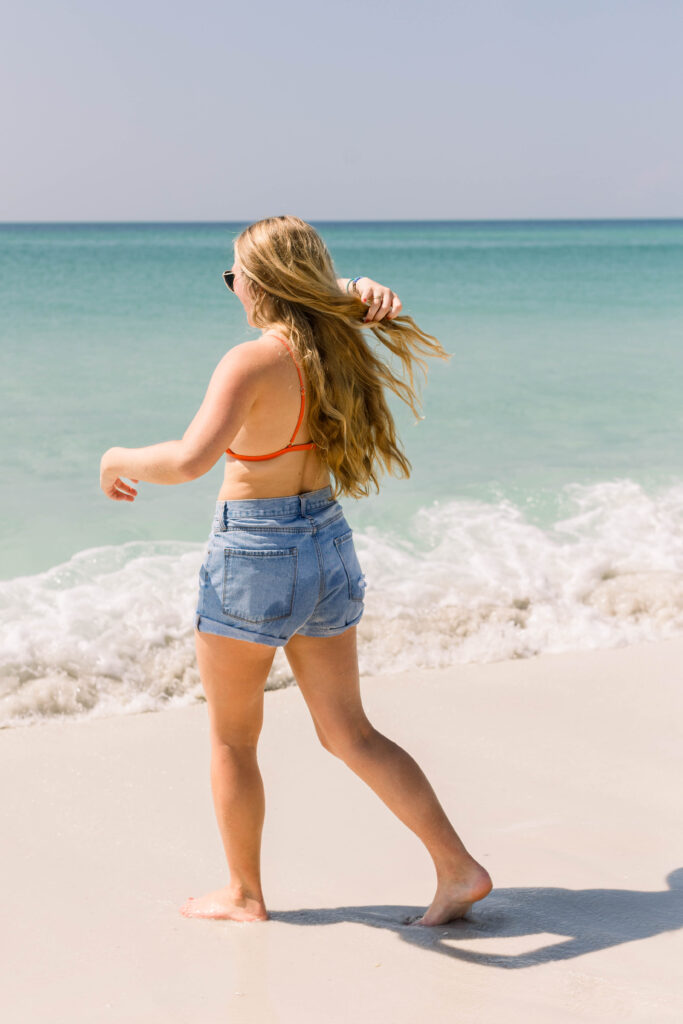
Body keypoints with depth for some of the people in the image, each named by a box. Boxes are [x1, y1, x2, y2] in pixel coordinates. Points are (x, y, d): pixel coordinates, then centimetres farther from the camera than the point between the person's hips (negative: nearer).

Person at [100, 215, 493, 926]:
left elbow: (189, 460, -34)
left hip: (252, 555, -7)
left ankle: (244, 894, 27)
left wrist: (122, 459, -16)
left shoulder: (253, 363, -21)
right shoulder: (339, 348, 2)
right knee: (349, 734, 15)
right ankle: (457, 868, 10)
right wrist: (368, 294, 4)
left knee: (231, 738, 13)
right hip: (328, 547, 7)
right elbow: (363, 300, 27)